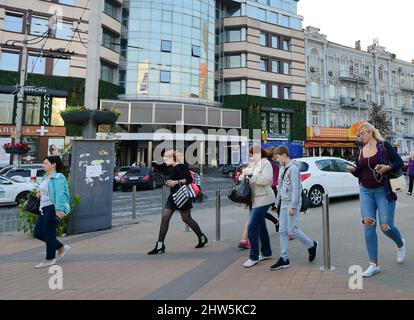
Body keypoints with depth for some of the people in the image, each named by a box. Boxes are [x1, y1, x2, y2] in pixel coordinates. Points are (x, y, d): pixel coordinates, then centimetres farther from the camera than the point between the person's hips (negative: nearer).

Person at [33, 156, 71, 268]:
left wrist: (59, 209, -32)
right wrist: (41, 193, 12)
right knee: (37, 233, 10)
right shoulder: (46, 177, 15)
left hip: (53, 208, -10)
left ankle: (50, 259, 16)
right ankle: (61, 247, 22)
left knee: (48, 233, -1)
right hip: (44, 208, 10)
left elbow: (60, 194, -23)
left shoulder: (58, 177, -13)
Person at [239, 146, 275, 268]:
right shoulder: (253, 165, 13)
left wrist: (250, 174, -25)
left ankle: (253, 257, 2)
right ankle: (266, 253, 31)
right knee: (261, 227, 17)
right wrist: (243, 175, -2)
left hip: (262, 200, -9)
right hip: (254, 199, 9)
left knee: (252, 227, -10)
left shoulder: (265, 164, -11)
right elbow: (244, 178, 20)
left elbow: (265, 179, -25)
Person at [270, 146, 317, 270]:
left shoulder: (293, 168, -13)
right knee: (282, 231, 5)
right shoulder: (283, 169, 14)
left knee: (292, 229, -4)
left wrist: (293, 206, -19)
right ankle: (284, 259, 12)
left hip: (292, 204, -8)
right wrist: (277, 203, 19)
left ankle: (311, 245, 22)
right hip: (284, 204, 8)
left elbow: (296, 188, -17)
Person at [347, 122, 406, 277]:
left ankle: (401, 244, 36)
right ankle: (374, 265, 7)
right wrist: (353, 170, -8)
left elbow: (399, 162, -2)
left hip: (383, 191, -4)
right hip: (366, 192, 4)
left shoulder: (383, 145, -4)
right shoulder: (360, 151, 9)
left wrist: (387, 167, -20)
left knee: (386, 226, -3)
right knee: (368, 226, -2)